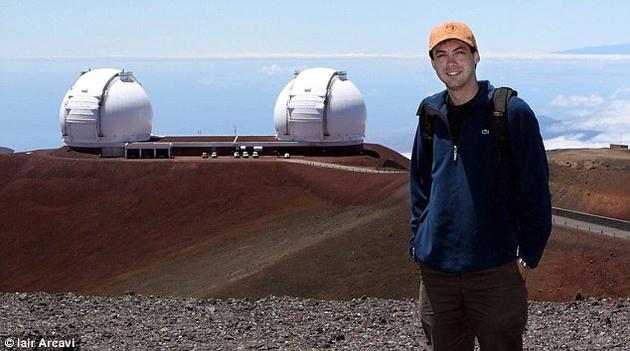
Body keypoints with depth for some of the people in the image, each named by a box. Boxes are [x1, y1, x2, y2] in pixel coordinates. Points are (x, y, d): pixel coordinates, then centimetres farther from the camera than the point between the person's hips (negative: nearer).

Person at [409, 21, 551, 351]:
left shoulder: (512, 112, -6)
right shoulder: (431, 115, 8)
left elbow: (534, 188, -5)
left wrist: (529, 255, -7)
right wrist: (419, 241, 12)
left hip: (495, 270, -4)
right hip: (435, 269, 4)